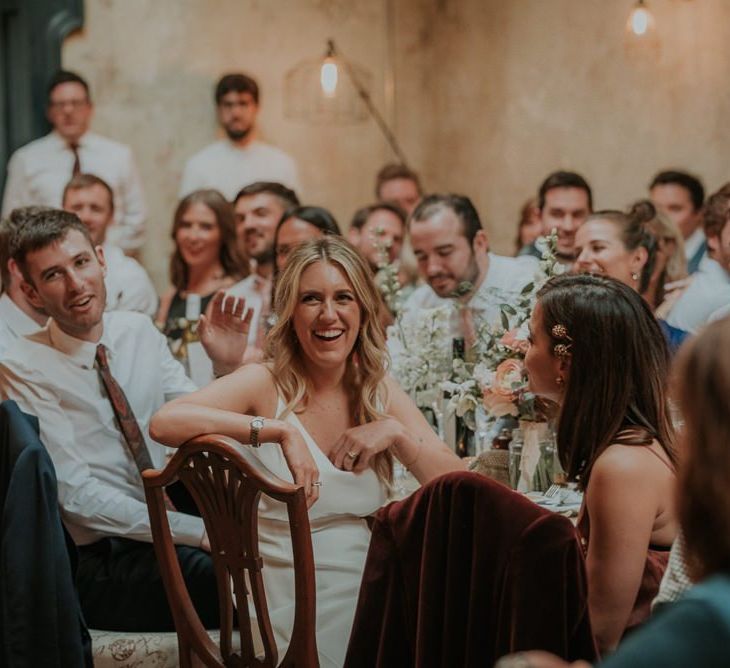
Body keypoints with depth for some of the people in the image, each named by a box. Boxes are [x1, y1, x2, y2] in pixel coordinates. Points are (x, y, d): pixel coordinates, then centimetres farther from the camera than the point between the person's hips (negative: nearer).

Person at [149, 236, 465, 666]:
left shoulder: (381, 393, 8)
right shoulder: (266, 385, -5)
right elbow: (164, 423, -23)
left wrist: (395, 432, -11)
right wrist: (280, 431, -25)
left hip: (368, 598, 5)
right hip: (290, 610, -5)